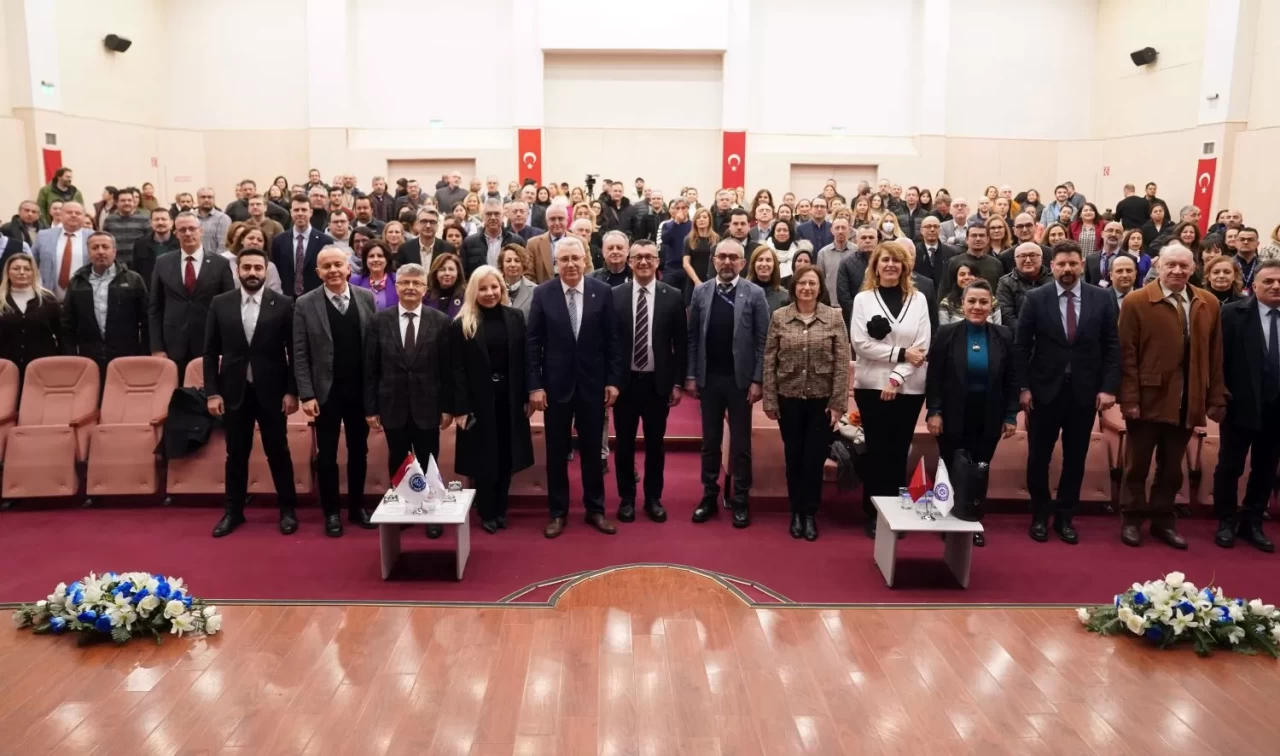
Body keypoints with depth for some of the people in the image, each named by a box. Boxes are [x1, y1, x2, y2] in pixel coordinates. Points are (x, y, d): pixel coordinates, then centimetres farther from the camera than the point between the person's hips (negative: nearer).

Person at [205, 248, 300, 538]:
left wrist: (292, 391, -6)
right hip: (234, 391, 2)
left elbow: (293, 352, -2)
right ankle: (234, 511, 24)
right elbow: (211, 352, 4)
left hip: (271, 391, -2)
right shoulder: (220, 303, 2)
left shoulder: (283, 304, -3)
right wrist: (212, 392, -2)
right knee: (236, 454, 10)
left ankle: (288, 509, 21)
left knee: (278, 452, 7)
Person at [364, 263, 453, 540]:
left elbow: (447, 368, -1)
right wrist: (370, 408, -1)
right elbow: (371, 368, 1)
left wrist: (448, 407, -3)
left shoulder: (441, 321, -2)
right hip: (392, 406, 1)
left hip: (427, 406, -1)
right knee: (397, 464, 13)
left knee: (428, 465, 7)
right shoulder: (380, 320, 1)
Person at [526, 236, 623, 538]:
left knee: (592, 450, 11)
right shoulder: (542, 293, -4)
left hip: (592, 383, 0)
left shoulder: (602, 291, -3)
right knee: (556, 452, 9)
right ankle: (558, 512, 22)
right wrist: (535, 385, -8)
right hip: (556, 384, 0)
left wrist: (613, 380, -2)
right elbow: (533, 343, -3)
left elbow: (612, 340, 0)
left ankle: (595, 509, 25)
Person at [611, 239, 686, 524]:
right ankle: (626, 498, 24)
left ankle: (653, 498, 25)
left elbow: (681, 343, 2)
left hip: (658, 382, 0)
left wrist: (677, 382, -1)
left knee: (655, 444, 11)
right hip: (624, 381, 0)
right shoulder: (614, 295, -2)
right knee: (624, 444, 10)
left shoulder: (673, 296, -1)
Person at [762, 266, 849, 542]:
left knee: (815, 459, 3)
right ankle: (796, 512, 25)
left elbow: (842, 363, -4)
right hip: (789, 399, 1)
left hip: (822, 400, -1)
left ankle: (810, 513, 19)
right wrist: (769, 400, -2)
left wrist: (838, 403, -8)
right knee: (794, 458, 10)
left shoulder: (834, 316, -2)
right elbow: (769, 361, 1)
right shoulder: (779, 317, 0)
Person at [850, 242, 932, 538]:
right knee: (877, 450, 2)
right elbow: (859, 343, -8)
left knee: (899, 451, 7)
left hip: (909, 387, 2)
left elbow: (922, 346, -2)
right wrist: (900, 353, -13)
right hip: (872, 385, -1)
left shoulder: (918, 299, 6)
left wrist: (896, 378, -12)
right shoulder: (863, 298, 2)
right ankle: (874, 513, 10)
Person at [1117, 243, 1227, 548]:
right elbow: (1127, 354, -9)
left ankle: (1163, 520, 27)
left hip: (1188, 402, 4)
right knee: (1138, 465, 9)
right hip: (1148, 399, -4)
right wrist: (1129, 398, -14)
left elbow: (1215, 355, 7)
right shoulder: (1136, 302, -6)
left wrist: (1216, 399, 3)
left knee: (1172, 467, 14)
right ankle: (1132, 520, 22)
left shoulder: (1209, 304, 7)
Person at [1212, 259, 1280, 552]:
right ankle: (1226, 522, 22)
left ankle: (1252, 523, 27)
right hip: (1241, 405, -3)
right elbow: (1219, 357, -7)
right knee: (1230, 467, 7)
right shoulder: (1234, 313, -5)